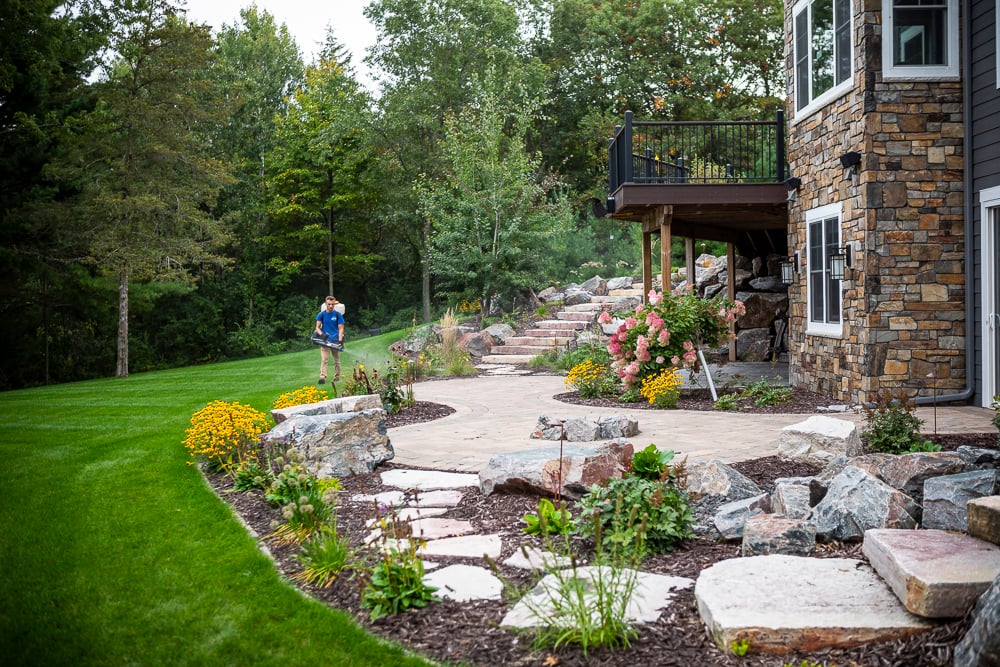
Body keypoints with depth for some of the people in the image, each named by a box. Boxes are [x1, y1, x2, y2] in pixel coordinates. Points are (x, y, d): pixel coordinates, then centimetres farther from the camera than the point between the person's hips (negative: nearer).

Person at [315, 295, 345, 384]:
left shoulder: (338, 315, 2)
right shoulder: (321, 314, 4)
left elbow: (341, 328, -1)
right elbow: (317, 327, 4)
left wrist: (340, 339, -15)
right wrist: (321, 334, -17)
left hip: (335, 341, 1)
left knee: (337, 360, 8)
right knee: (324, 360, -12)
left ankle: (337, 377, 17)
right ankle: (322, 377, -21)